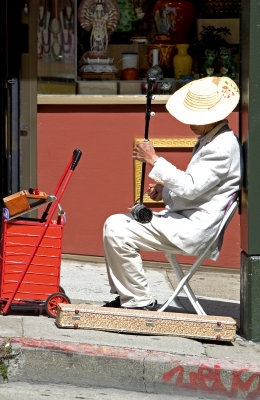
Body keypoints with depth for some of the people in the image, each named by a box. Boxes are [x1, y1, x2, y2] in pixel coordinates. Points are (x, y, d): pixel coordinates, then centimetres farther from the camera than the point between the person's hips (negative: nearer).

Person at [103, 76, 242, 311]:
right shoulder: (210, 138, 17)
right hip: (184, 219, 11)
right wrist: (166, 190, 9)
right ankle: (126, 296, 14)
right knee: (114, 223, 12)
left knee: (118, 232, -18)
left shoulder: (224, 145, -18)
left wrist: (154, 161, -20)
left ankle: (140, 301, -7)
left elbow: (191, 187, -25)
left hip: (194, 229, -11)